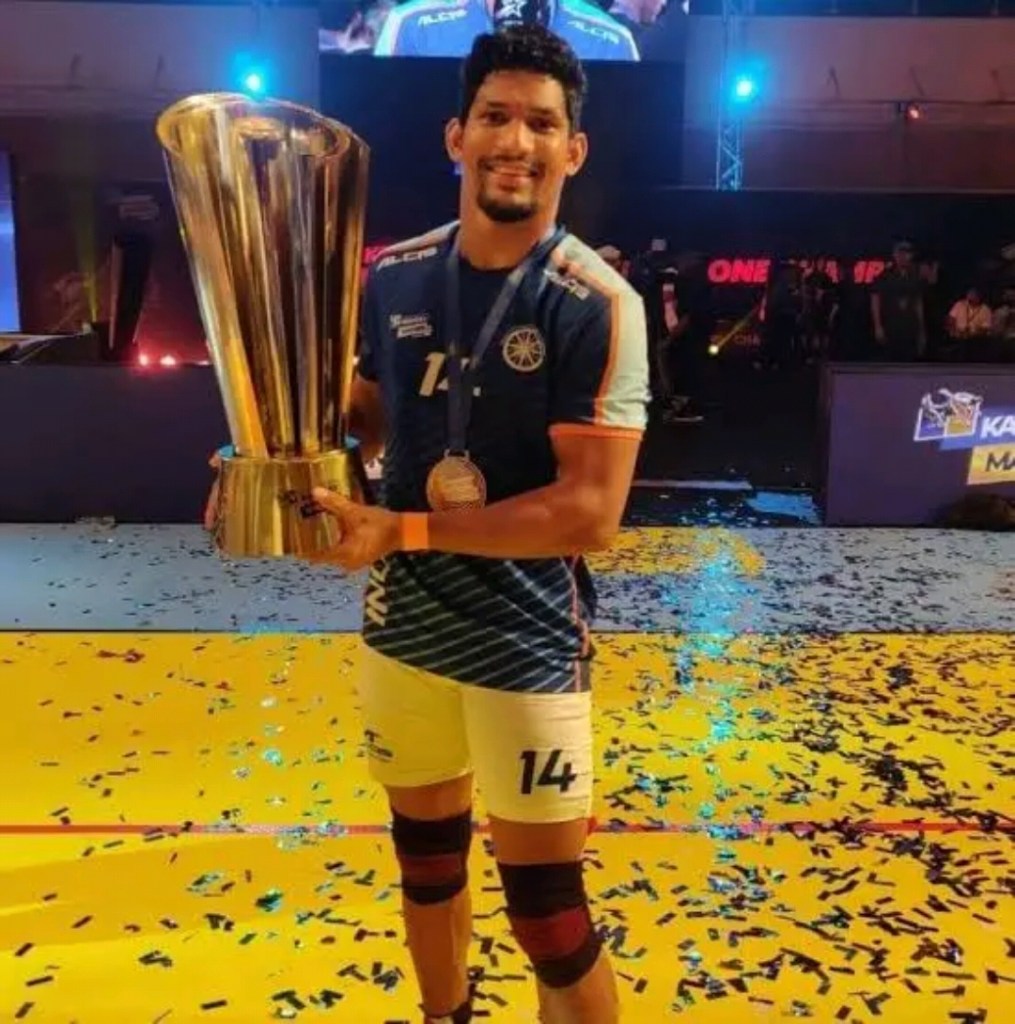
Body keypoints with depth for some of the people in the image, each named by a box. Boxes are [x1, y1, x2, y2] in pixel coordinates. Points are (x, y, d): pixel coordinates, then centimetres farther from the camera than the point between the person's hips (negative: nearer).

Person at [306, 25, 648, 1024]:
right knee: (426, 862, 24)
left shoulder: (596, 304, -15)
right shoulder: (393, 277, 0)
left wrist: (405, 531, -23)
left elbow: (589, 511, -21)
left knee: (548, 916, 5)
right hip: (400, 628, 5)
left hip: (526, 647, -5)